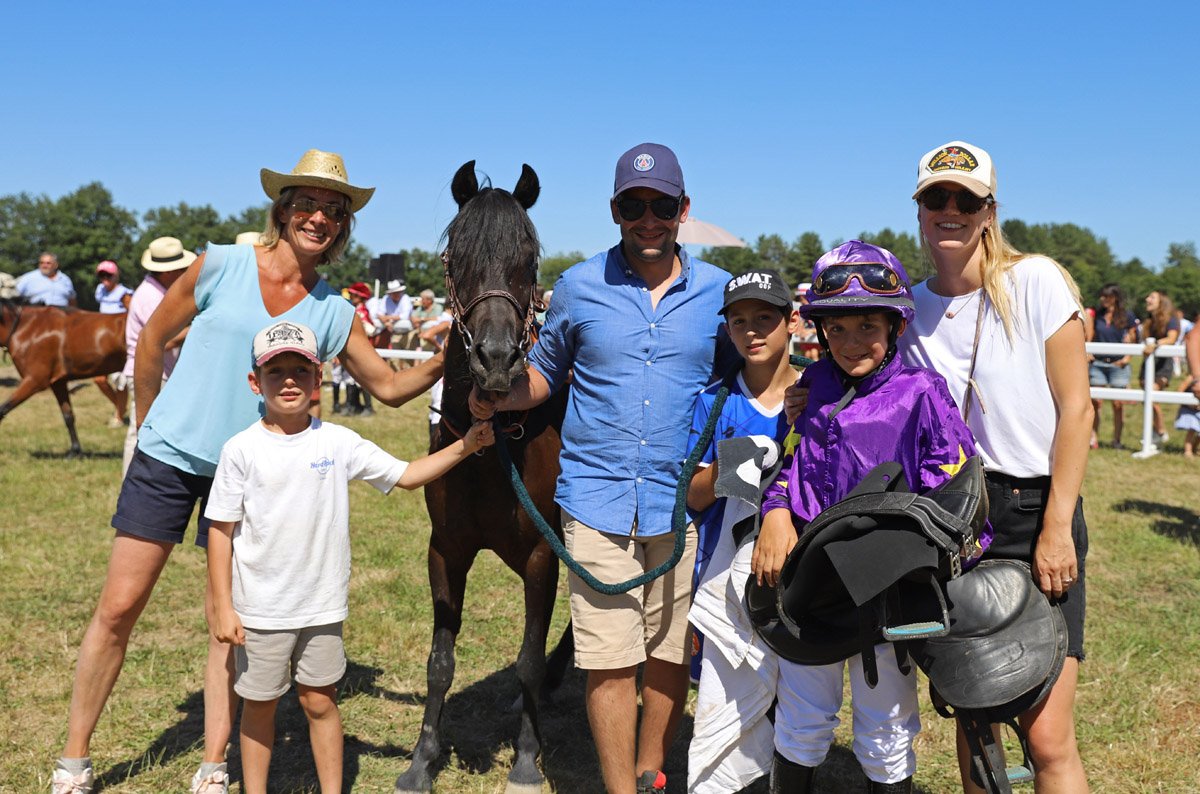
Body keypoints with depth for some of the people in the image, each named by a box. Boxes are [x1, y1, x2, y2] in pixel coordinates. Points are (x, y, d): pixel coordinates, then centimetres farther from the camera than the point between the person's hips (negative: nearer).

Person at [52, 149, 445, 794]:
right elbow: (151, 343, 6)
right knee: (118, 606, 2)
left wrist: (443, 360, -13)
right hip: (168, 458, -1)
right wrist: (152, 425, 12)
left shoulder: (333, 313, 1)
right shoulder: (220, 267, -5)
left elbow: (390, 387, 4)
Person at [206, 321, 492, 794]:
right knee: (259, 705, 13)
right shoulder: (242, 450, -8)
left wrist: (463, 447, -7)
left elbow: (406, 475, 3)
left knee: (320, 702, 13)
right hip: (260, 608, -1)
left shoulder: (338, 443, -2)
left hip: (323, 604, 2)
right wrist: (223, 607, -7)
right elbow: (220, 531, -5)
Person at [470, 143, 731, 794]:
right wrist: (499, 397, -5)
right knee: (609, 660, 2)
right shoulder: (579, 288, 3)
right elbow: (545, 374, 13)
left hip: (684, 501, 1)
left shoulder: (719, 292, 4)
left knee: (670, 651, 12)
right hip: (598, 497, -1)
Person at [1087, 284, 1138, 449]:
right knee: (1095, 401, 0)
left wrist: (1127, 358, -6)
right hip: (1097, 363, 2)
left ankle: (1117, 440, 11)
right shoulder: (1097, 314, 7)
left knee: (1118, 403, 1)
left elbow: (1132, 339, 4)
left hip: (1118, 364, -2)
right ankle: (1093, 438, 6)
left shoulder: (1127, 316, 0)